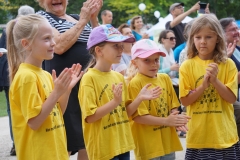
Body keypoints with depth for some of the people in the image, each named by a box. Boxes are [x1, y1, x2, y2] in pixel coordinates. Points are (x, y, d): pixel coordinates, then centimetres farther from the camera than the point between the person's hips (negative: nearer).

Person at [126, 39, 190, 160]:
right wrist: (166, 121, -19)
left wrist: (176, 120, -11)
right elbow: (137, 116, -16)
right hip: (148, 145, -6)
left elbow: (172, 106, 12)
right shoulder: (135, 84, -13)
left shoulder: (165, 78, 6)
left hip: (168, 142, 6)